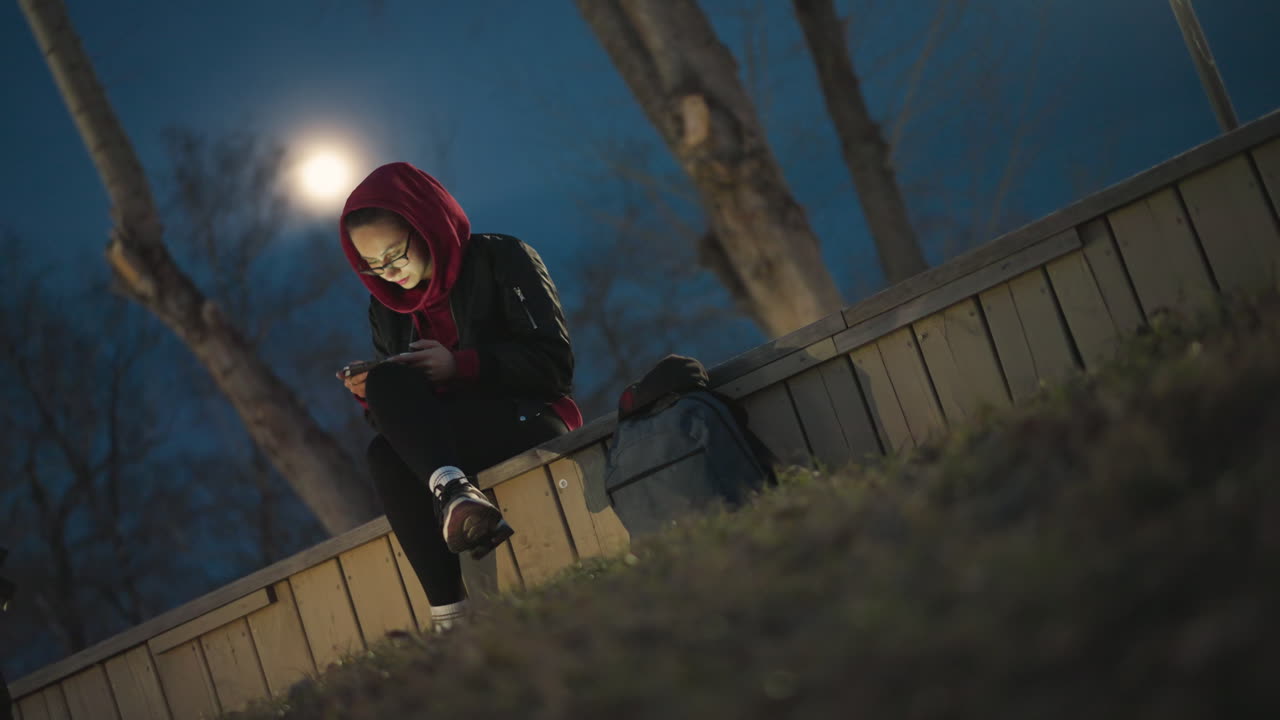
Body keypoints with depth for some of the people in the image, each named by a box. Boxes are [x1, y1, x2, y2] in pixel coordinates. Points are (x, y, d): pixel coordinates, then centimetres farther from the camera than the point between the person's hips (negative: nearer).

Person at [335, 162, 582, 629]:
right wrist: (370, 396, -10)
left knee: (390, 383, -27)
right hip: (444, 455, 5)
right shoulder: (386, 307, 14)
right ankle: (449, 611, -43)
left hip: (530, 421, -5)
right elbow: (391, 420, 14)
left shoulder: (502, 259, 0)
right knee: (385, 456, -31)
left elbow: (553, 363, -9)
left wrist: (460, 366, -19)